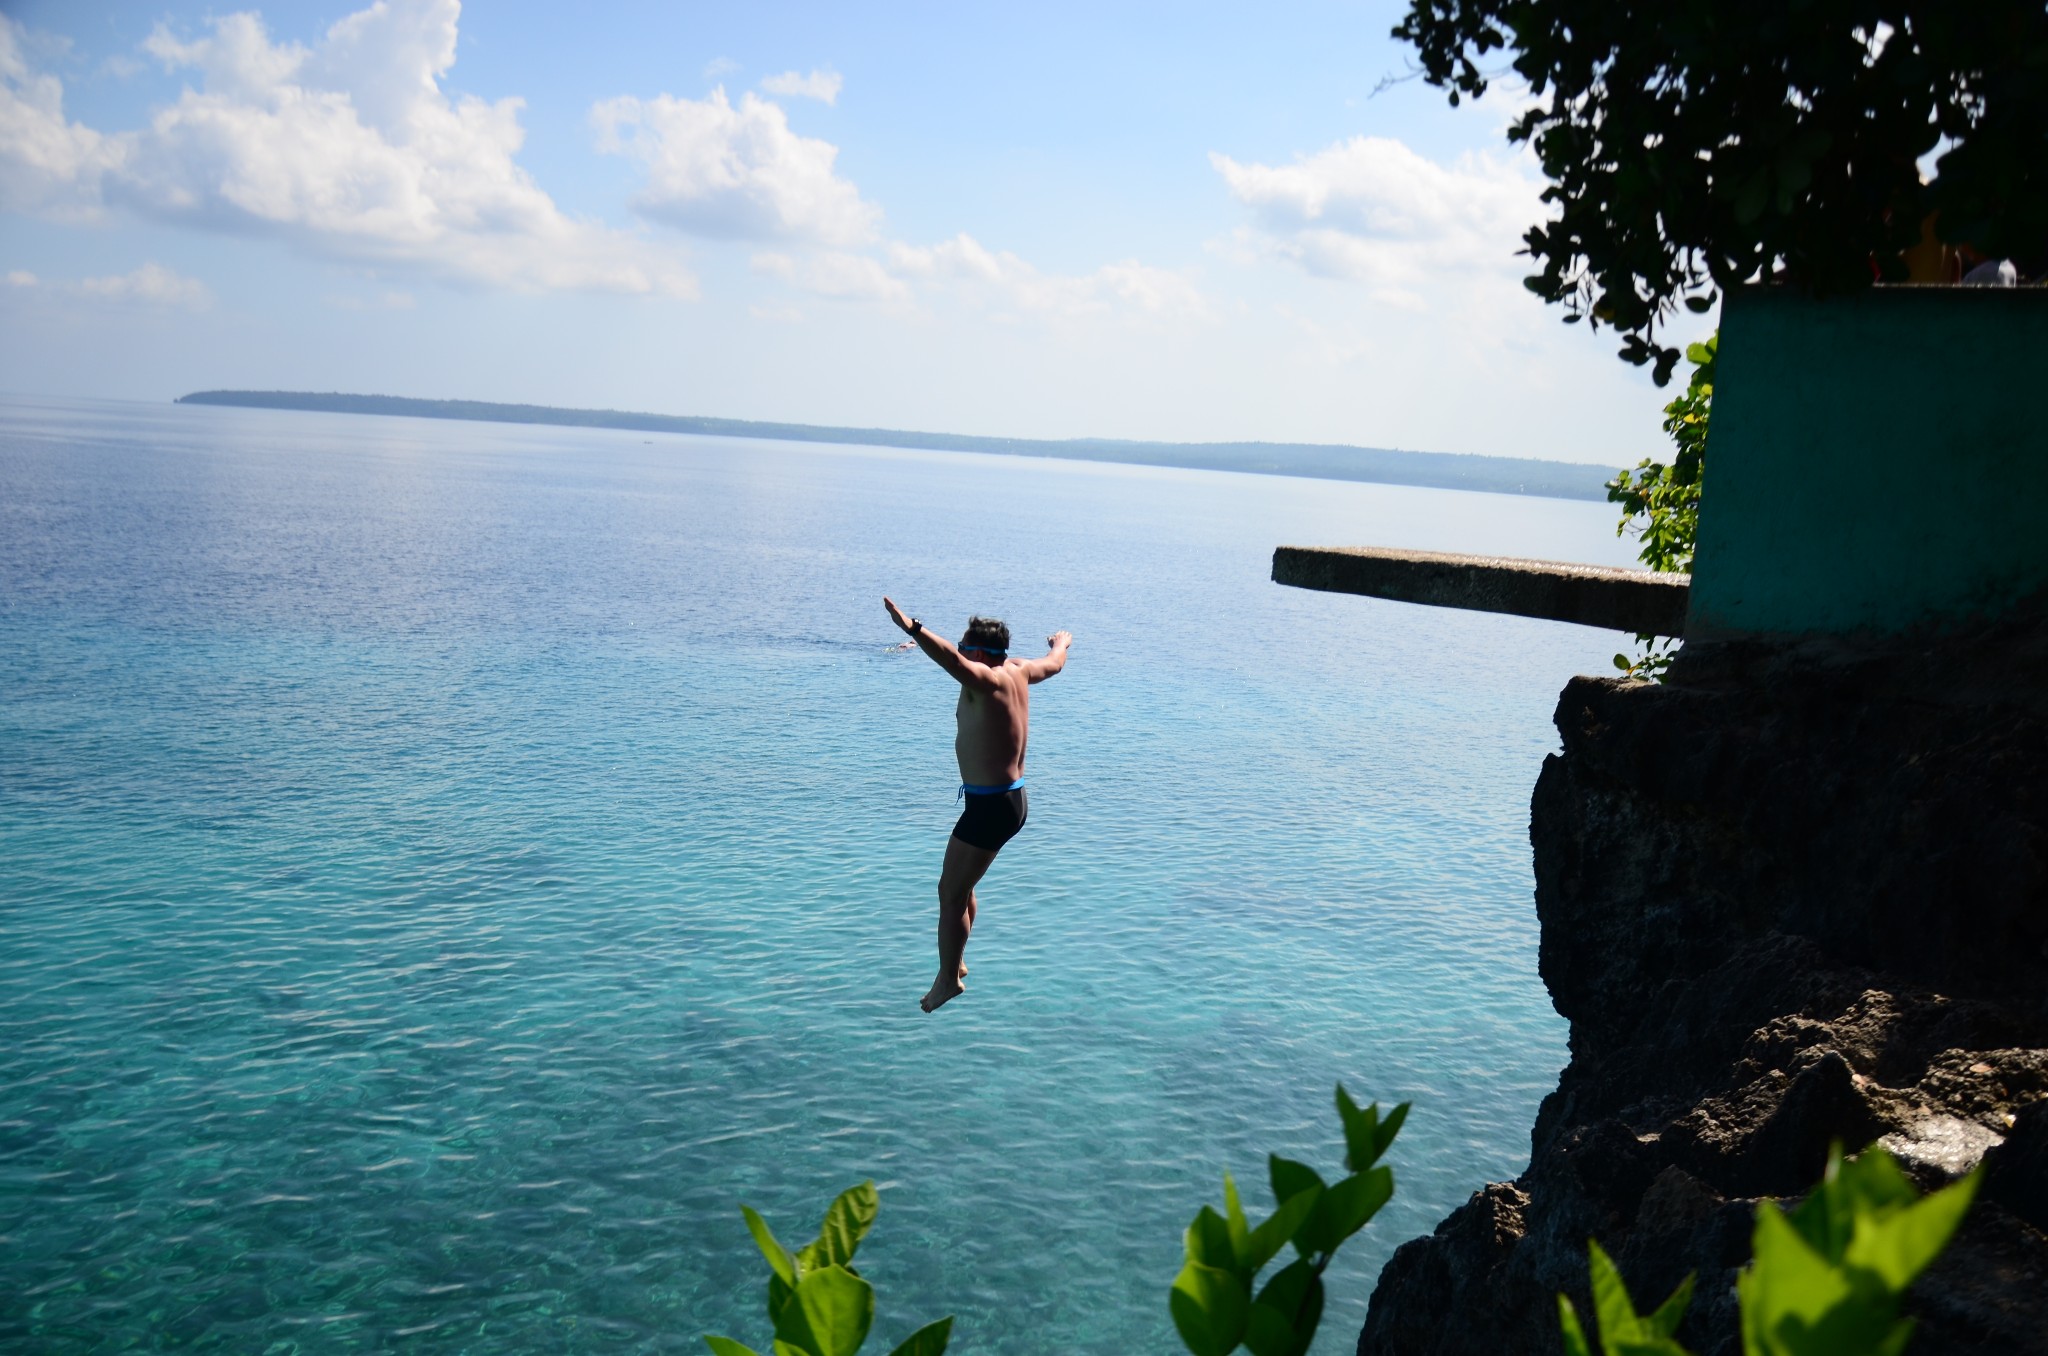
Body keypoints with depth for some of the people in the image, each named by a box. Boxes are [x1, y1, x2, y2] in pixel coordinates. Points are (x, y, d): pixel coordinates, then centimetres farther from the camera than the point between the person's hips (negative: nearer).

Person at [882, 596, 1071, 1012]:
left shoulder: (986, 680, -19)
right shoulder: (1017, 671, 7)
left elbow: (951, 660, -40)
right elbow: (1053, 663, 28)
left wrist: (912, 628, -52)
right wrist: (1062, 642, 50)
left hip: (990, 806, -10)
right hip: (1010, 797, 10)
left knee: (951, 893, -1)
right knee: (960, 886, 23)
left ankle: (948, 979, 7)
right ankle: (955, 963, 35)